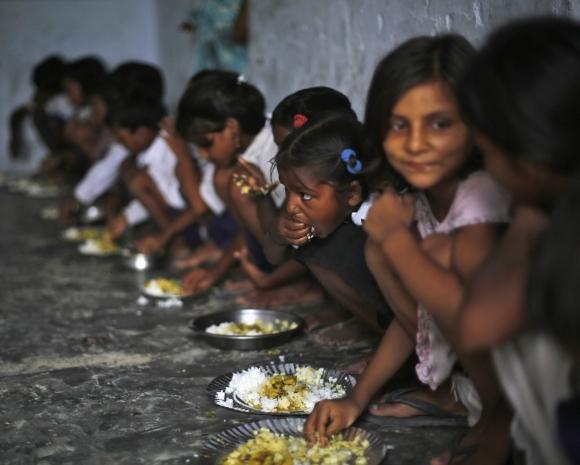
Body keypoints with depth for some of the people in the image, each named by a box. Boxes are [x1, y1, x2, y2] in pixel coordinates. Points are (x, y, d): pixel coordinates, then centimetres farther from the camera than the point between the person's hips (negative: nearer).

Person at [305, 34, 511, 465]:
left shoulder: (486, 196, -25)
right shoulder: (419, 198, 1)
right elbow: (414, 313, 11)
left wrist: (395, 235, -26)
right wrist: (357, 398, 2)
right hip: (467, 376, 8)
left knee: (442, 252, -25)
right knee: (380, 248, -4)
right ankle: (453, 393, 7)